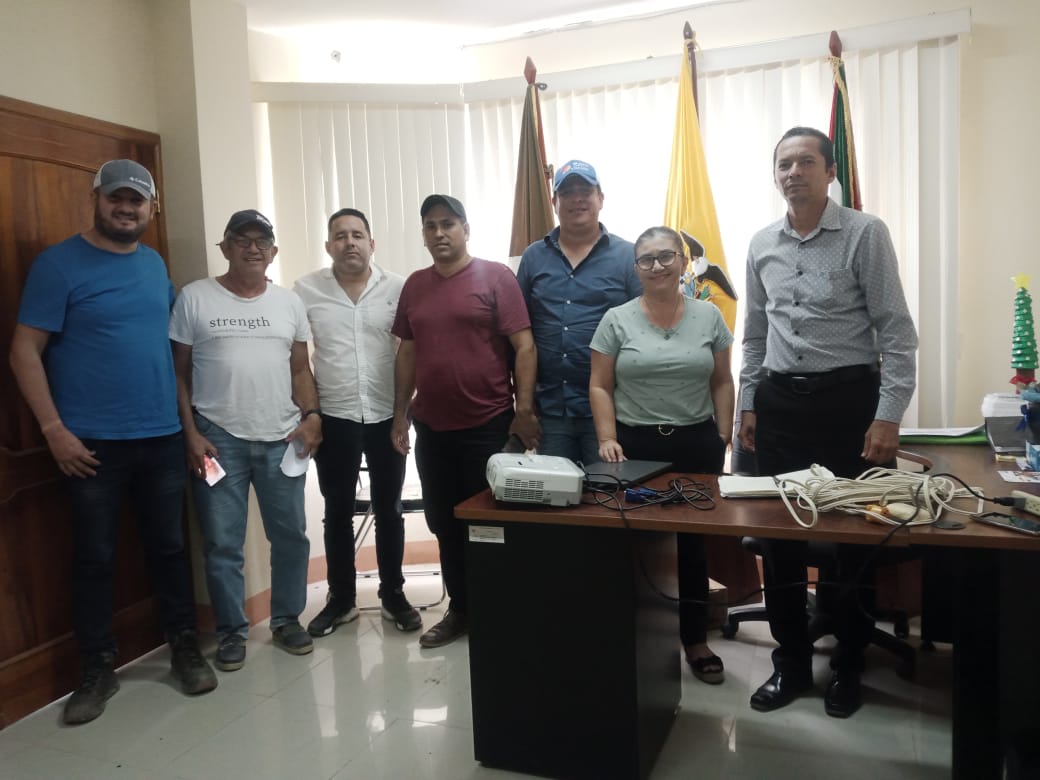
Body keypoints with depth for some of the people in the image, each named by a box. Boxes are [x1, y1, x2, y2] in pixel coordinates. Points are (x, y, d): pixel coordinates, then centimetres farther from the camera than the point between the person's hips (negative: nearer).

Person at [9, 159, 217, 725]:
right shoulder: (58, 263, -6)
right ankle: (98, 667, 23)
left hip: (163, 436, 4)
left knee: (169, 547, 12)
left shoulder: (154, 264, 10)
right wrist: (54, 429, -14)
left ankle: (185, 648, 26)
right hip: (92, 442, -4)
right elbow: (25, 351, -8)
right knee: (93, 557, 7)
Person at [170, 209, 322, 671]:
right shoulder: (194, 298, 0)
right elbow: (179, 373, 0)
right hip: (219, 439, -2)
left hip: (282, 440, 3)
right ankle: (231, 631, 21)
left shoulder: (289, 302, 9)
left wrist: (312, 416, -4)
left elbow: (300, 370, 11)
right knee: (223, 544, 4)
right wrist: (190, 433, -7)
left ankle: (287, 619, 27)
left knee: (291, 535, 9)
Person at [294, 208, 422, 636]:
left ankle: (393, 596, 25)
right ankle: (341, 599, 25)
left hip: (387, 416, 0)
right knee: (337, 511, 10)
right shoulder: (306, 290, -1)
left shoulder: (398, 288, -1)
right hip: (334, 419, 0)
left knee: (389, 509, 11)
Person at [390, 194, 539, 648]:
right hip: (431, 427, 5)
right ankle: (459, 609, 29)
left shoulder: (495, 277, -5)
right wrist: (400, 414, 11)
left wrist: (524, 409, -14)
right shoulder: (415, 285, 10)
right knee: (444, 523, 13)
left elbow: (524, 345, -9)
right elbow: (407, 351, 13)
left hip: (487, 425, -5)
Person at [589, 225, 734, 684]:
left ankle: (695, 640, 23)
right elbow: (600, 387, 0)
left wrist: (723, 438, 2)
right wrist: (607, 439, -11)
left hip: (696, 444, 2)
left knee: (694, 542, 9)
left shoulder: (709, 316, 5)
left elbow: (722, 382, 9)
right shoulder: (617, 320, 0)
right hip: (635, 444, -1)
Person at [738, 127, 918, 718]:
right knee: (779, 535, 9)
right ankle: (792, 661, 26)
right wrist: (749, 404, 11)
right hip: (779, 401, 5)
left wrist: (888, 416, -14)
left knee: (856, 535, 7)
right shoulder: (762, 245, 9)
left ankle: (849, 664, 27)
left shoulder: (865, 233, -5)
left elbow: (897, 331, -8)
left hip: (847, 398, -4)